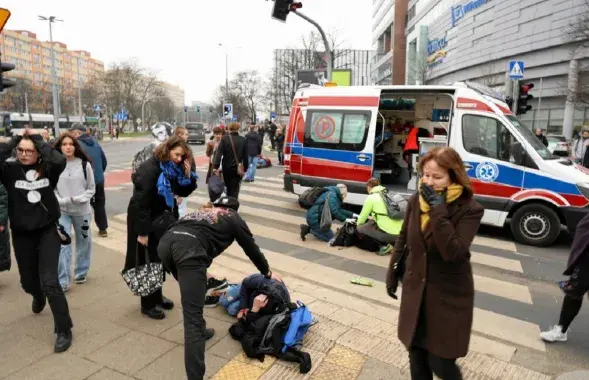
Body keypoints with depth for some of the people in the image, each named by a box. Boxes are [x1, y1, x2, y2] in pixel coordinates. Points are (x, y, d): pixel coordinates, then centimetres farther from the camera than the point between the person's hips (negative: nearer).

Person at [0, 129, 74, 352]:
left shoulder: (47, 169, -8)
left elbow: (60, 160, -30)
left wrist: (37, 139, -18)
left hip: (48, 231, -3)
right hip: (22, 235, 3)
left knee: (49, 281, -12)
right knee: (28, 281, 19)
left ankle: (64, 331, 1)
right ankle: (39, 297, 58)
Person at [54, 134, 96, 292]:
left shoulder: (85, 164, -5)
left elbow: (91, 188, 1)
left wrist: (80, 199, -15)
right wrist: (61, 201, -15)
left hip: (82, 210, 1)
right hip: (61, 211, -1)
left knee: (84, 242, 14)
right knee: (62, 243, -7)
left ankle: (81, 272, 34)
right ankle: (62, 281, 2)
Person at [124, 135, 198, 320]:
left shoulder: (173, 169, 0)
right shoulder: (150, 169, -24)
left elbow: (183, 192, 6)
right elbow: (141, 202, -25)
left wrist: (188, 176, -13)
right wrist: (142, 232, -24)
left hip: (162, 220, 8)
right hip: (146, 220, -8)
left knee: (160, 259, 16)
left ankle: (157, 296, 33)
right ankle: (148, 304, 17)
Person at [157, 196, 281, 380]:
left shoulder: (202, 211, 39)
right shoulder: (233, 218, 26)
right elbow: (251, 248, 32)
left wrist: (202, 272, 65)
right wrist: (268, 273, 48)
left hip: (165, 243, 7)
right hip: (188, 249, -7)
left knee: (193, 292, 32)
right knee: (192, 315, -9)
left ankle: (199, 331, 46)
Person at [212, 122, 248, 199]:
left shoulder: (224, 138, -5)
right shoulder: (243, 140, -1)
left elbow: (219, 153, -14)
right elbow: (245, 156, 1)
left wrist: (215, 166, -18)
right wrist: (245, 168, 9)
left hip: (226, 168, 1)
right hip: (237, 168, -1)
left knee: (228, 188, 20)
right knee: (234, 190, 0)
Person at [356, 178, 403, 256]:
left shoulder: (371, 197, -1)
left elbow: (362, 216, 9)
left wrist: (358, 223, 30)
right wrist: (374, 218, 49)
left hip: (390, 234, -7)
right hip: (402, 233, 7)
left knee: (360, 228, 8)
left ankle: (384, 245, -3)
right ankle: (395, 243, 15)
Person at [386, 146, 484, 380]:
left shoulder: (470, 209, -17)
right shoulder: (416, 201, -3)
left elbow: (453, 253, -28)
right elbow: (403, 239, 9)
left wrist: (439, 210, -30)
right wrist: (392, 273, 13)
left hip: (449, 295, -4)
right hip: (415, 290, 4)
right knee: (416, 355, 16)